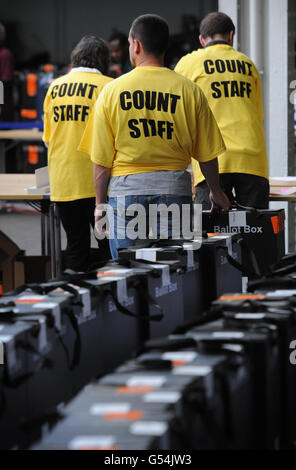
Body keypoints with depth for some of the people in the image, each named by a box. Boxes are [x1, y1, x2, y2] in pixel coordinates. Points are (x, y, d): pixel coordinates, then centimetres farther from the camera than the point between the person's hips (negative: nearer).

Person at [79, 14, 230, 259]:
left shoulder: (112, 91, -1)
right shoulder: (190, 91, -1)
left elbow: (101, 159, 1)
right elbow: (207, 153, 4)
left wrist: (100, 203, 11)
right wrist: (216, 192, 20)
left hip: (126, 188, 0)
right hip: (174, 188, 0)